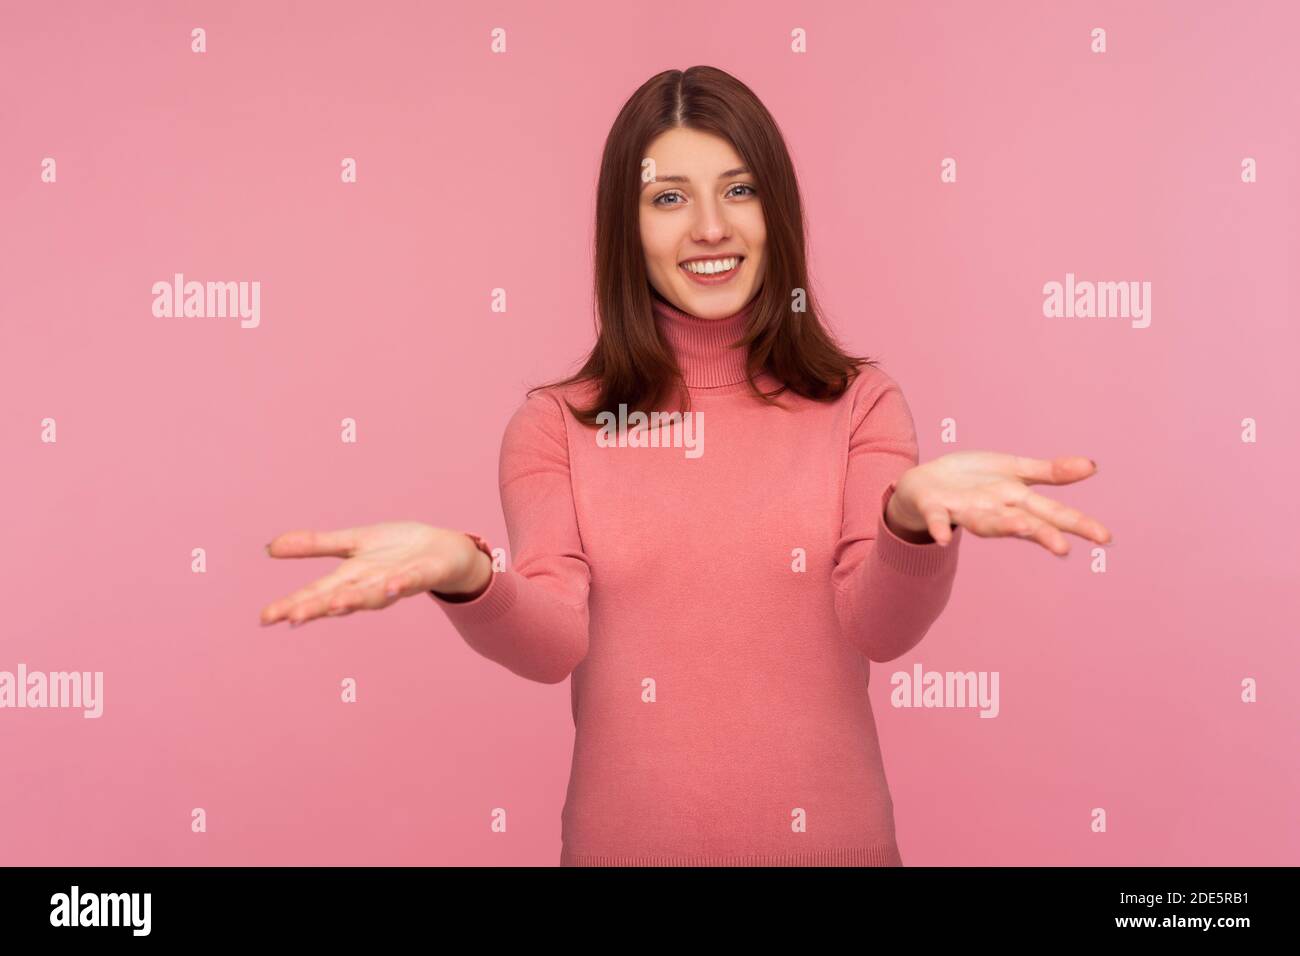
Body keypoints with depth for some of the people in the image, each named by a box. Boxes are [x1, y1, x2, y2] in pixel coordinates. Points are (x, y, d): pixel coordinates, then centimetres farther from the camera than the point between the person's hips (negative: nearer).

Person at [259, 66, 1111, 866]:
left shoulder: (859, 402, -3)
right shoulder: (555, 425, -3)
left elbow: (880, 628, -14)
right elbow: (553, 645, -13)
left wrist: (916, 519, -35)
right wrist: (468, 580, -34)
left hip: (827, 838, 0)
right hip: (625, 841, 0)